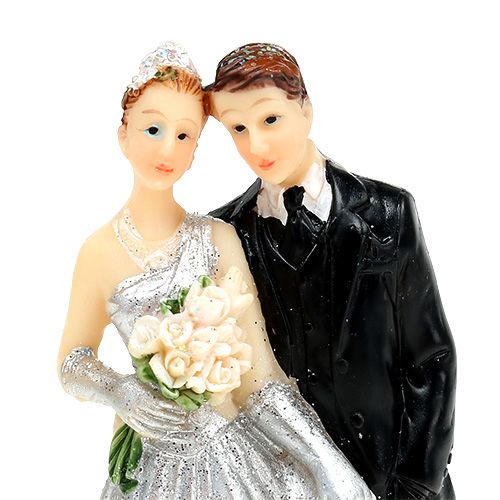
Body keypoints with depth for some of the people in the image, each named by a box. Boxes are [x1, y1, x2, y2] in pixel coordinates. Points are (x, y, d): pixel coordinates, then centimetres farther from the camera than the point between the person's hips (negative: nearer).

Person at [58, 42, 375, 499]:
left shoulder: (217, 238, -7)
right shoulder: (99, 252, -6)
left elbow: (253, 350, -7)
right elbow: (73, 365, 1)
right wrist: (122, 393, -19)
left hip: (233, 441, 0)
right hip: (155, 458, 1)